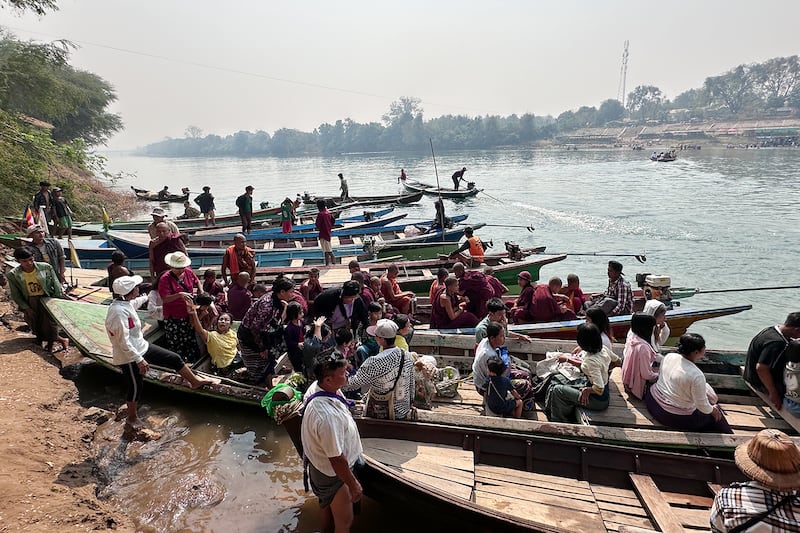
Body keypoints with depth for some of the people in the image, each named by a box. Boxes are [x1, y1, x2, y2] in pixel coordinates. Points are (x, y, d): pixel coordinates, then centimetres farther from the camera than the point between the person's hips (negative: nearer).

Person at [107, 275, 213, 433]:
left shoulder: (126, 303, -1)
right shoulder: (118, 312, -31)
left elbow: (135, 302, 29)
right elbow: (124, 342, -30)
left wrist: (145, 297, 48)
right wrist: (139, 360, -26)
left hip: (141, 347, 9)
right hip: (129, 357, -9)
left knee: (174, 358, 10)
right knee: (135, 387, 9)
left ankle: (195, 381, 28)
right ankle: (132, 420, 32)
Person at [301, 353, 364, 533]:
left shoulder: (316, 386, -18)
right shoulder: (327, 416, -43)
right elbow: (336, 459, -31)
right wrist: (353, 485, -18)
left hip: (319, 462, 9)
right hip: (332, 474, -9)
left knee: (328, 504, 35)